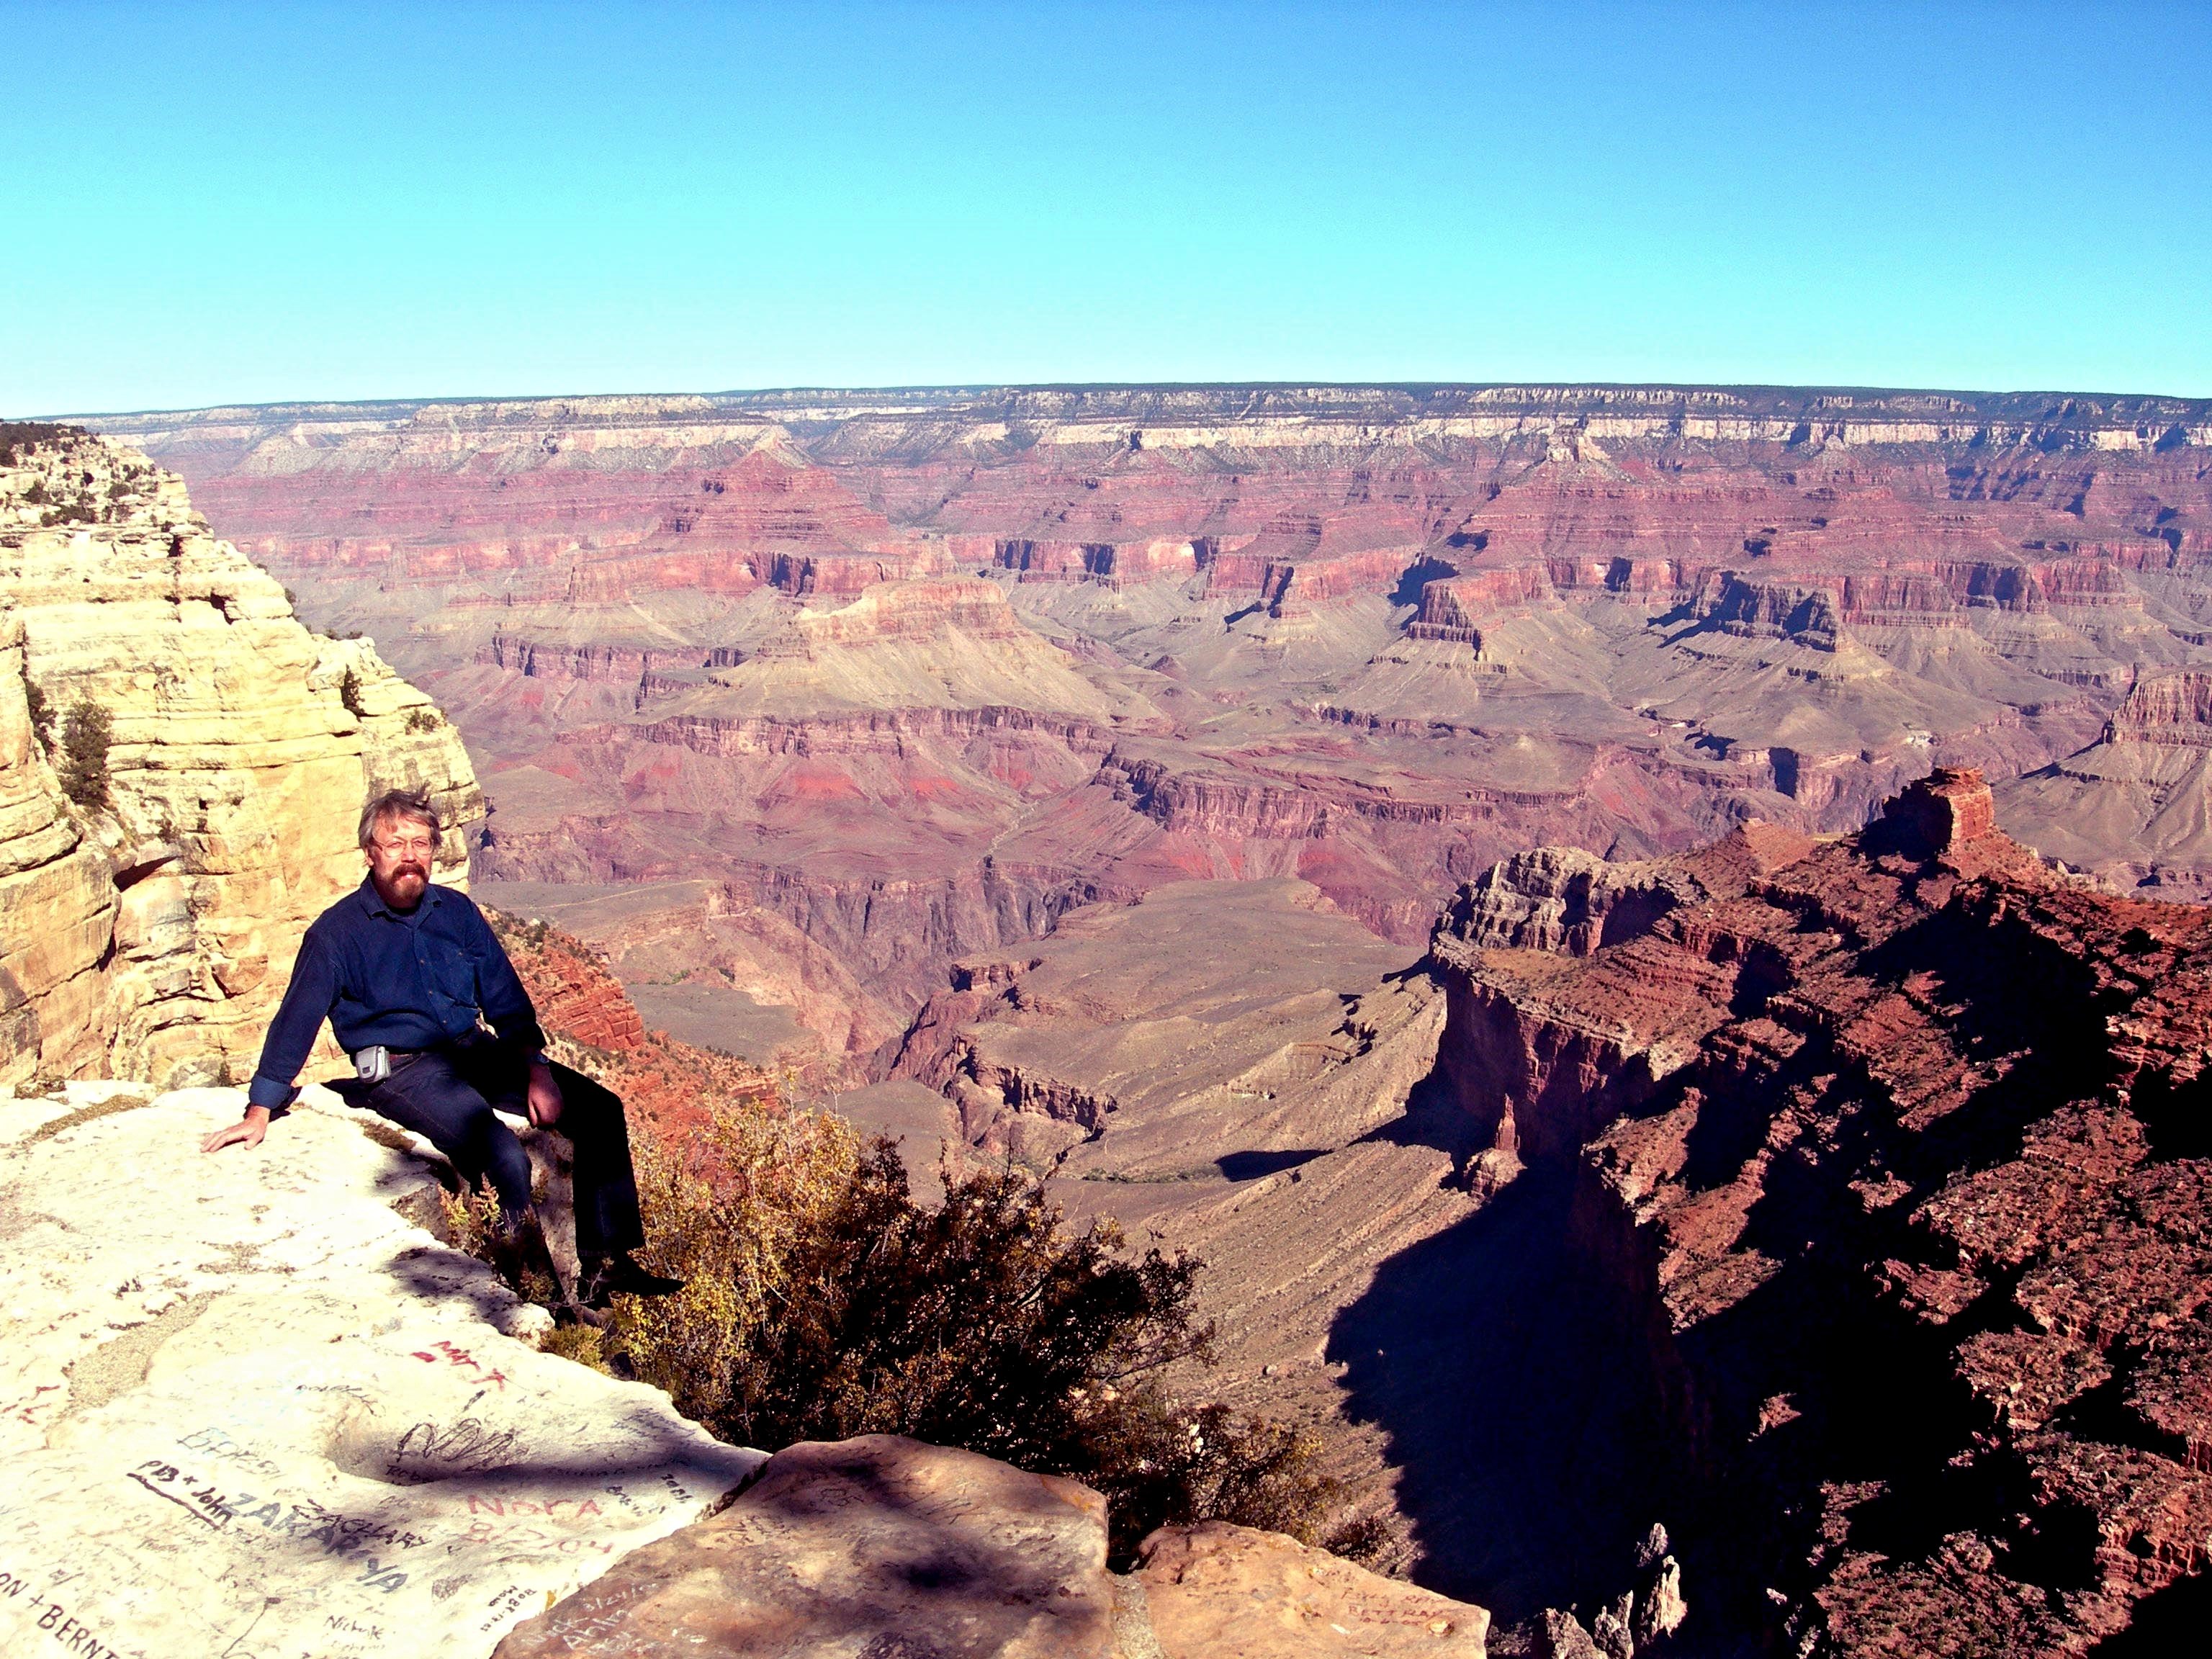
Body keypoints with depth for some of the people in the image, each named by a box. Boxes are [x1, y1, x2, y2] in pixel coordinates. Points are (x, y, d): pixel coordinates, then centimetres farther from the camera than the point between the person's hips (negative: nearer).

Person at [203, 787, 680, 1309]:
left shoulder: (457, 912, 8)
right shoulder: (337, 931, -5)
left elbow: (508, 1002, 10)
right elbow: (295, 1023, -3)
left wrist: (538, 1072, -2)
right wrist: (258, 1114, -4)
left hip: (477, 1053, 6)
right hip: (400, 1070, -6)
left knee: (600, 1110, -8)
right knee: (507, 1159, -31)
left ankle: (607, 1264, -4)